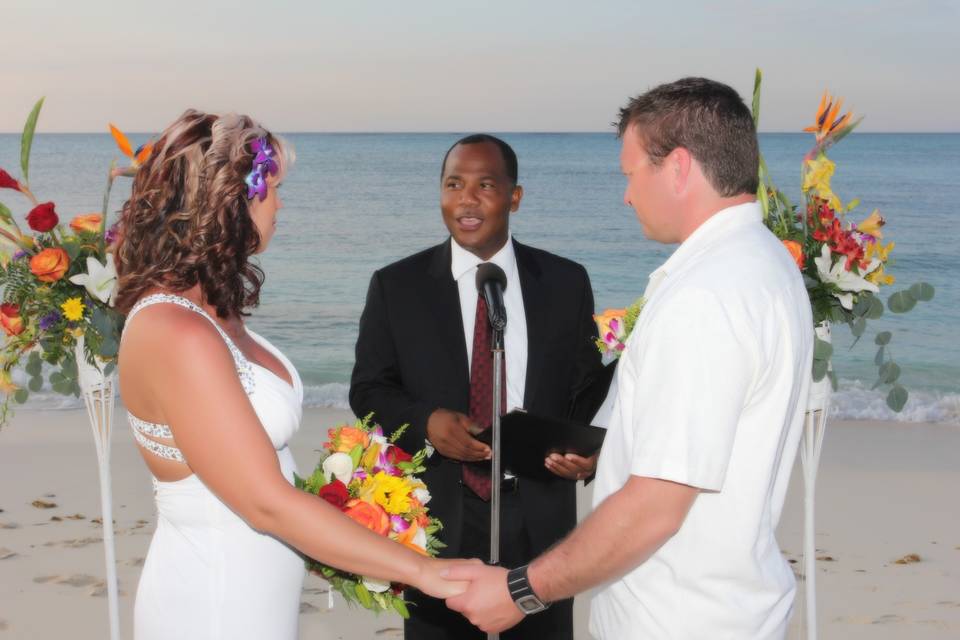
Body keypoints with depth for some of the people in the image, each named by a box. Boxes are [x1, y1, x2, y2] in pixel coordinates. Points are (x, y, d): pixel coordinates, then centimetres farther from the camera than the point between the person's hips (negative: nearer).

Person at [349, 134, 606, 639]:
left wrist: (589, 449, -13)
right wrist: (425, 423, -17)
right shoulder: (396, 287, 0)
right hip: (439, 521, -1)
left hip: (540, 519, 1)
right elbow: (368, 389, 3)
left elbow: (589, 388, 8)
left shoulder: (566, 283, 3)